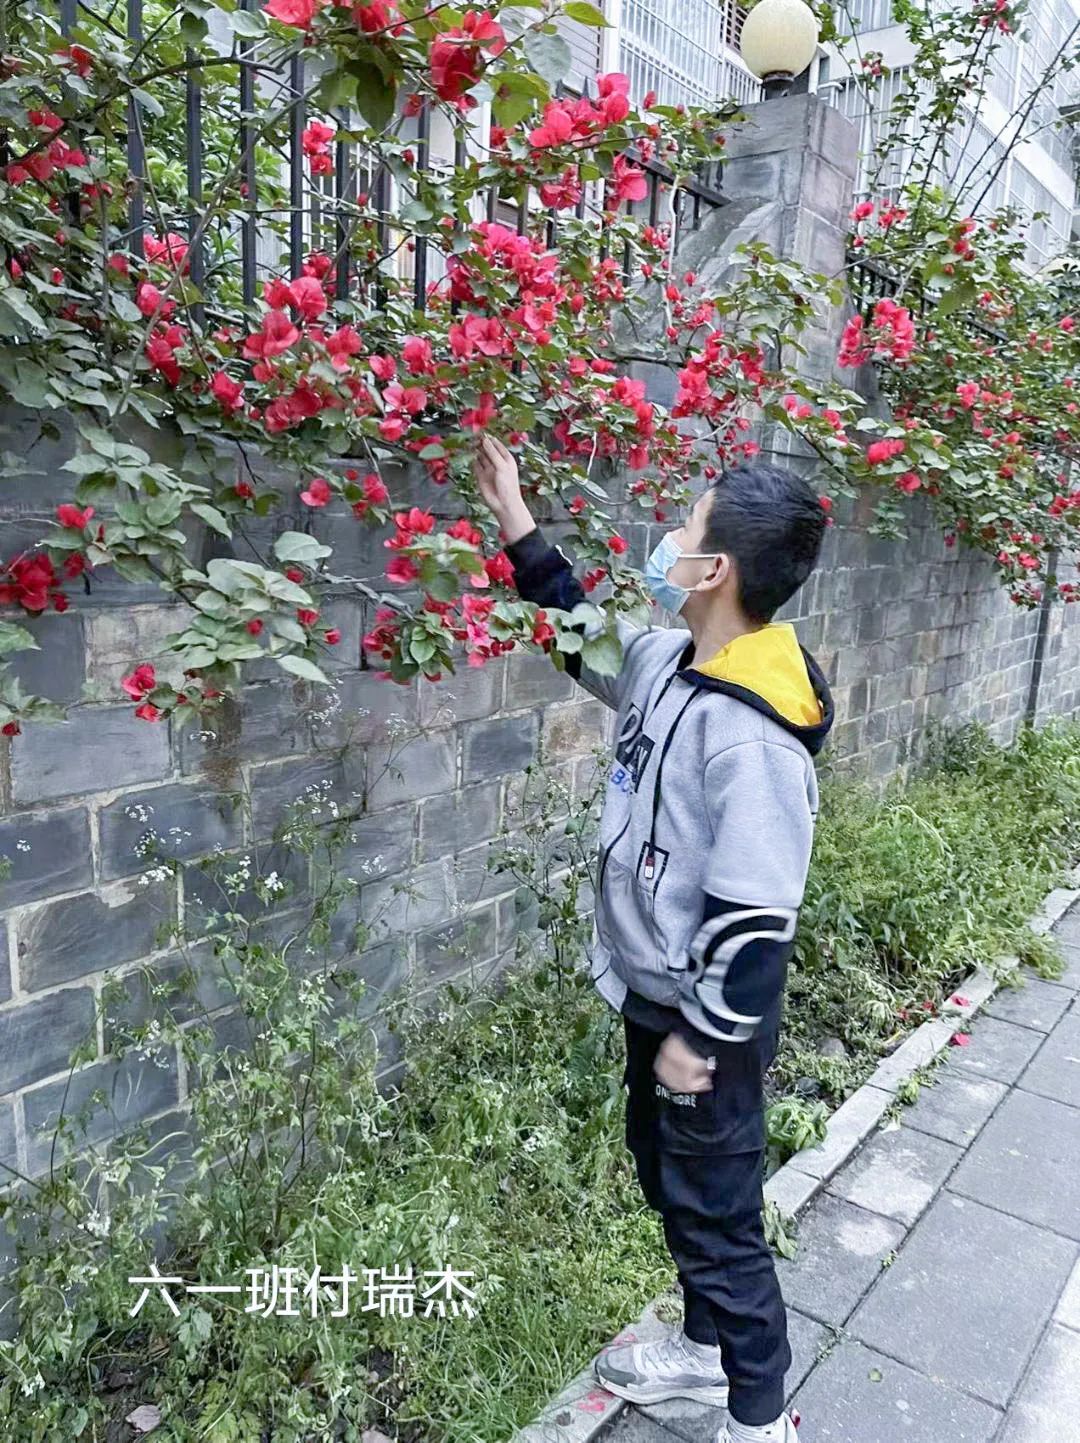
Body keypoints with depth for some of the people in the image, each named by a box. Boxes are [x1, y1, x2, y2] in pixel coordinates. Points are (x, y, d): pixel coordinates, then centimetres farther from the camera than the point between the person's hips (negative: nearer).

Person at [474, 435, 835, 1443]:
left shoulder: (752, 732, -29)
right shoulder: (666, 663, -3)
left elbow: (757, 914, -27)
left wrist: (701, 1038, -17)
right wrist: (514, 520, 14)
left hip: (707, 1018, -9)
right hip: (655, 993, 9)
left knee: (715, 1215, 10)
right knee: (665, 1175, 25)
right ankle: (708, 1346, 49)